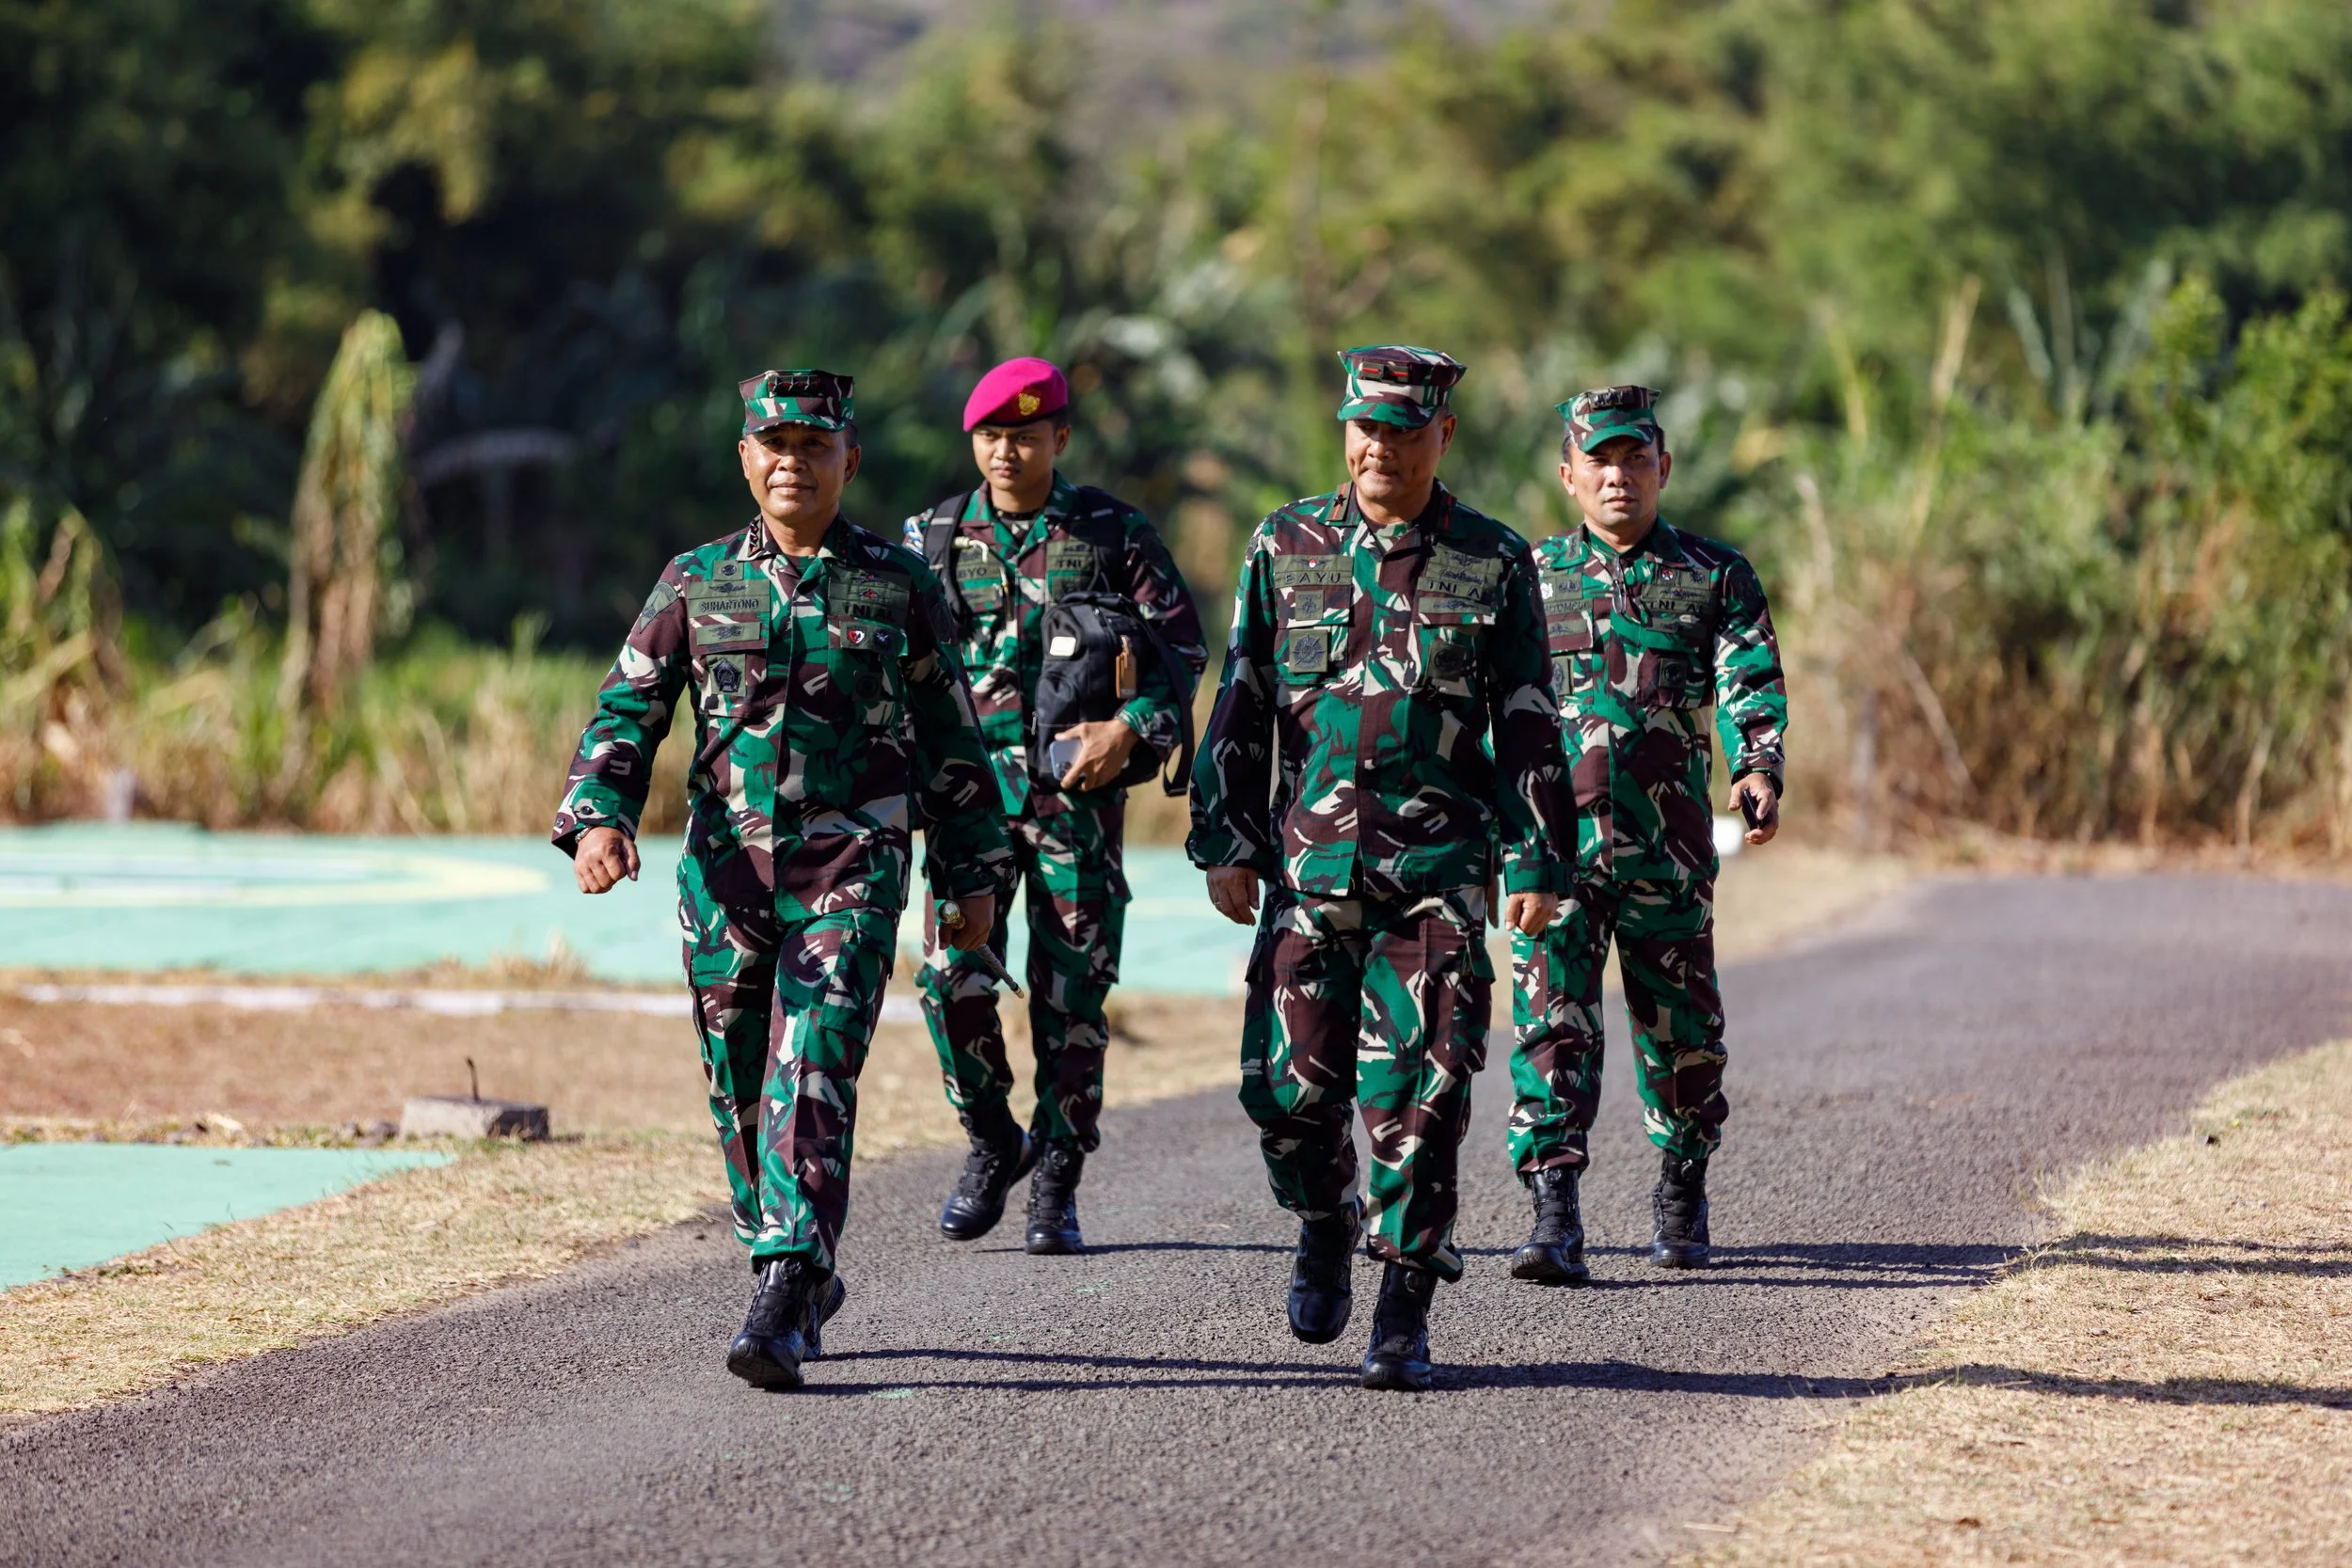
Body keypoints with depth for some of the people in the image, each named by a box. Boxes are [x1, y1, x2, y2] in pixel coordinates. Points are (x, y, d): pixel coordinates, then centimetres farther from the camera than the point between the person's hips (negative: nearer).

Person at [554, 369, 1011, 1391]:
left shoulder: (899, 586, 4)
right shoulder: (697, 582, 7)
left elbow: (951, 740, 10)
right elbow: (626, 712, 4)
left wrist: (974, 875, 9)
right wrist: (597, 818, -13)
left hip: (850, 878, -3)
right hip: (726, 874, 3)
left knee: (812, 1086, -16)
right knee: (741, 1096, 9)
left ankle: (783, 1310, -21)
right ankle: (804, 1281, 28)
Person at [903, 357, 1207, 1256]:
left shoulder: (1113, 534, 2)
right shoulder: (935, 538, 8)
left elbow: (1182, 648, 4)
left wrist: (1132, 728, -11)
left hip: (1077, 788, -1)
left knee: (1071, 994, -1)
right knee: (953, 976, -10)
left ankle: (1056, 1185, 10)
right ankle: (992, 1145, 12)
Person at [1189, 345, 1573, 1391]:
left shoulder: (1492, 566, 4)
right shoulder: (1287, 550, 8)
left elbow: (1529, 727, 6)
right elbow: (1240, 709, 11)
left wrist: (1537, 863, 0)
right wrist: (1225, 842, 5)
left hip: (1437, 870, -2)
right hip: (1308, 865, 2)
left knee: (1417, 1092, -8)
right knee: (1290, 1084, -2)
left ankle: (1404, 1315, -1)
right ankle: (1324, 1226, 28)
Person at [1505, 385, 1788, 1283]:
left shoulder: (1717, 578, 8)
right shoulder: (1531, 577, 11)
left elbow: (1750, 686, -5)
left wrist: (1758, 771, -23)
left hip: (1669, 847, 0)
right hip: (1555, 839, 0)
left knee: (1680, 1033, 9)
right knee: (1552, 1025, -12)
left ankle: (1681, 1201, 29)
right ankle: (1555, 1219, -17)